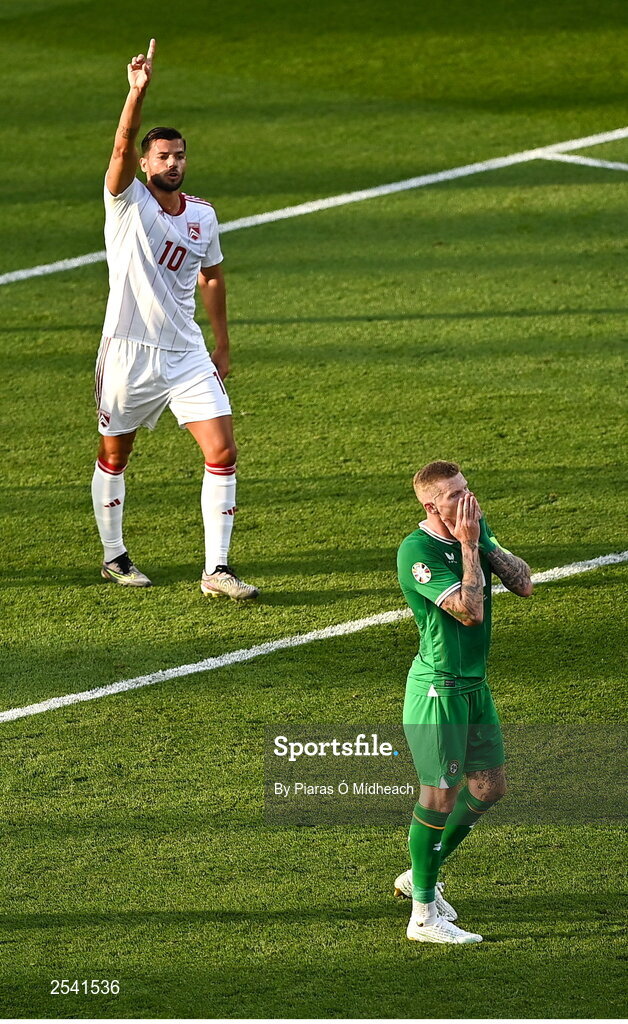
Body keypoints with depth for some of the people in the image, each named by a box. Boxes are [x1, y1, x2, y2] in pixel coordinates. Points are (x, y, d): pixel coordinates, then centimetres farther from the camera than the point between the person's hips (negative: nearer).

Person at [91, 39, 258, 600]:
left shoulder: (203, 215, 6)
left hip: (187, 354, 3)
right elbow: (122, 145, -26)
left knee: (223, 453, -8)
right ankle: (114, 556, 29)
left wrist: (222, 344, 21)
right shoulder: (128, 202, -7)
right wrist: (138, 90, -40)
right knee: (114, 455, 10)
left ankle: (217, 569, -4)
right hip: (129, 353, -3)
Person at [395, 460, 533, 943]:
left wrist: (484, 541, -10)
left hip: (475, 683, 8)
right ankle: (424, 914, 5)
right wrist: (468, 546, -22)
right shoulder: (417, 550, -20)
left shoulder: (477, 529, 5)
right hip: (438, 689, -8)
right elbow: (469, 610, -26)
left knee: (490, 786, 14)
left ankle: (421, 876, 30)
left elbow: (524, 584, -1)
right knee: (441, 795, -4)